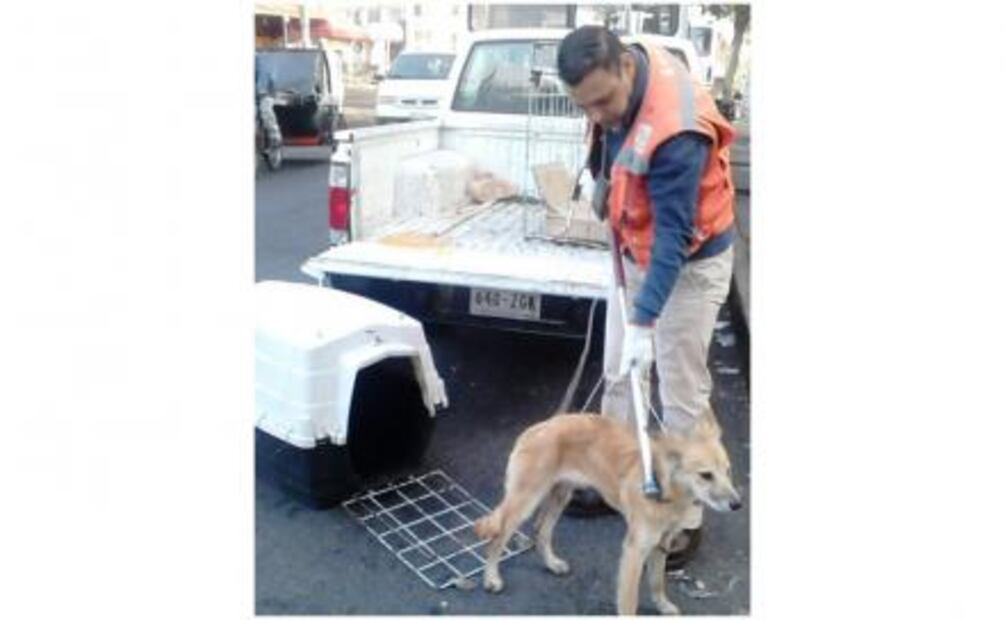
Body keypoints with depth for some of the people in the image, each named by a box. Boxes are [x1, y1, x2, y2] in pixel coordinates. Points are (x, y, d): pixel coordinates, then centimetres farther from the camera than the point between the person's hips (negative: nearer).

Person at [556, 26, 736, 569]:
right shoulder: (620, 75, -10)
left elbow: (674, 236, -33)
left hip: (689, 263, -8)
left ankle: (684, 519, 18)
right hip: (636, 251, 8)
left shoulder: (674, 133, -35)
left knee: (681, 395, 1)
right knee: (619, 376, 16)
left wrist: (645, 321, -33)